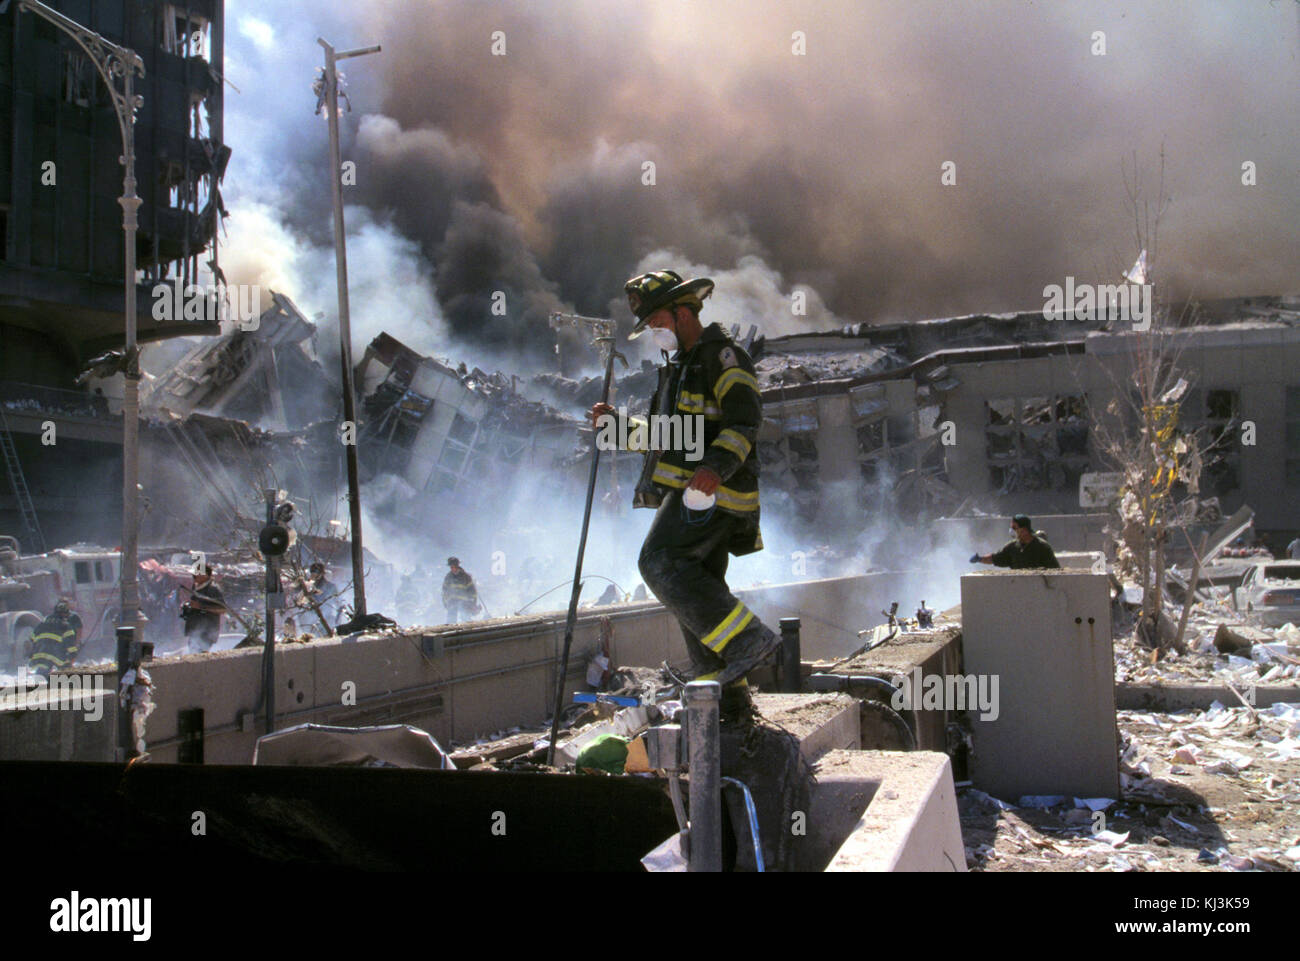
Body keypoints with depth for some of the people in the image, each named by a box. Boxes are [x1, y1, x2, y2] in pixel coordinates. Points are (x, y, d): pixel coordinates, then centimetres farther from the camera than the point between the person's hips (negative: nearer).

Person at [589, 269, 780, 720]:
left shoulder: (721, 353, -4)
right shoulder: (679, 365, 26)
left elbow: (745, 418, -17)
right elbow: (662, 437, 29)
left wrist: (717, 465, -32)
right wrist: (617, 424, 14)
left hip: (711, 489, -10)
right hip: (690, 492, 10)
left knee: (660, 562, -22)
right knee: (696, 587, 7)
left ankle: (747, 638, -22)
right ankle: (726, 693, 10)